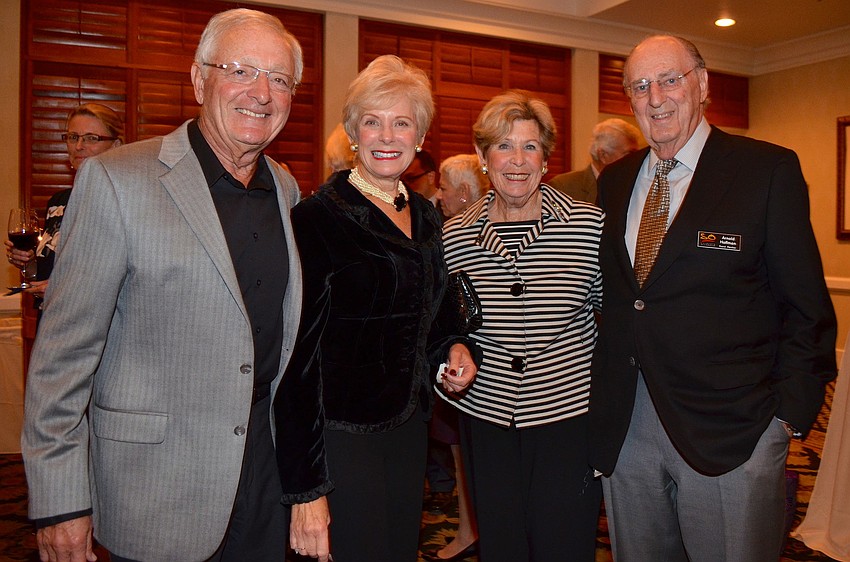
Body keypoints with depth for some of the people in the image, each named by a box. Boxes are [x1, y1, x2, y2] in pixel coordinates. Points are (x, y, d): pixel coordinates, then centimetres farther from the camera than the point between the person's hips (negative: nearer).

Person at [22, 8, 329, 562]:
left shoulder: (287, 190, 5)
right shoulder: (116, 179, -12)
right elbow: (64, 348, -11)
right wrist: (59, 501, -10)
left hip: (270, 465, 5)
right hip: (158, 488, -5)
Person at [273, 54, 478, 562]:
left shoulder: (425, 215, 7)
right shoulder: (318, 217, -15)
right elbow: (298, 352, -16)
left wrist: (452, 346, 0)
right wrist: (306, 486, -17)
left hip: (410, 423, 7)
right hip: (341, 432, -7)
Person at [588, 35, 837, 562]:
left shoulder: (769, 170, -4)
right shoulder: (615, 181, 9)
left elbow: (806, 307, -3)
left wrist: (788, 415, -7)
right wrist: (602, 400, 7)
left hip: (731, 436, -4)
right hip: (624, 429, 4)